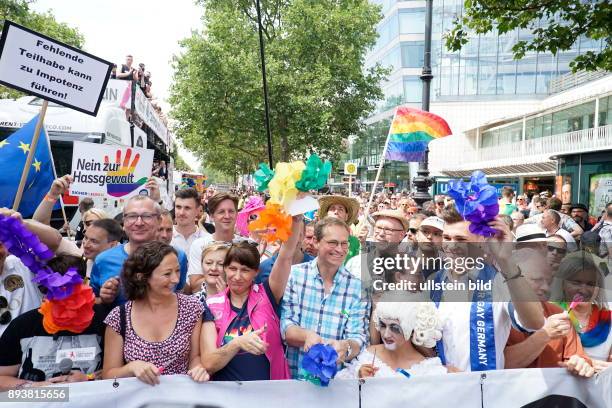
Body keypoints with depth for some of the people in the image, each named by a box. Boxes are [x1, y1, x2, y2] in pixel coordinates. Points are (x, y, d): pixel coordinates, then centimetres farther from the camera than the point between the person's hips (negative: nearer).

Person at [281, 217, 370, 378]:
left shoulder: (358, 286, 0)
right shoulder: (294, 274, 0)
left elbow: (358, 337, -3)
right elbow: (285, 325, -3)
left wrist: (346, 347, -25)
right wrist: (307, 336, -23)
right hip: (294, 376, 0)